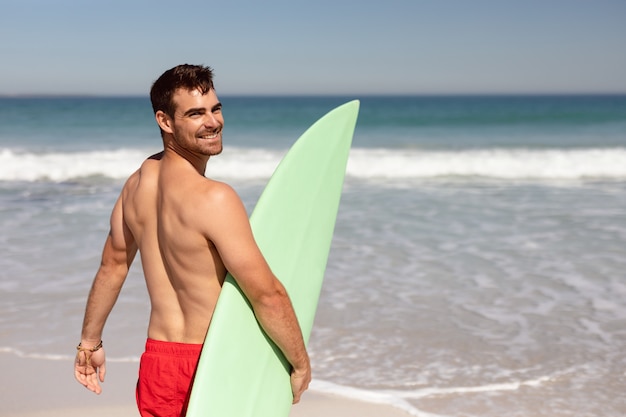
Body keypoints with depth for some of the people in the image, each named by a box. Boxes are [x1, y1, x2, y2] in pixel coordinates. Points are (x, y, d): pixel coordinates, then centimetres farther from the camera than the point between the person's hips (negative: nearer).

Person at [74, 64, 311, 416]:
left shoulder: (139, 183, 2)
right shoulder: (215, 199, -23)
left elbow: (113, 264, 13)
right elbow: (267, 294, -22)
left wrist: (90, 341, 25)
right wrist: (301, 363, -8)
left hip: (157, 360, 7)